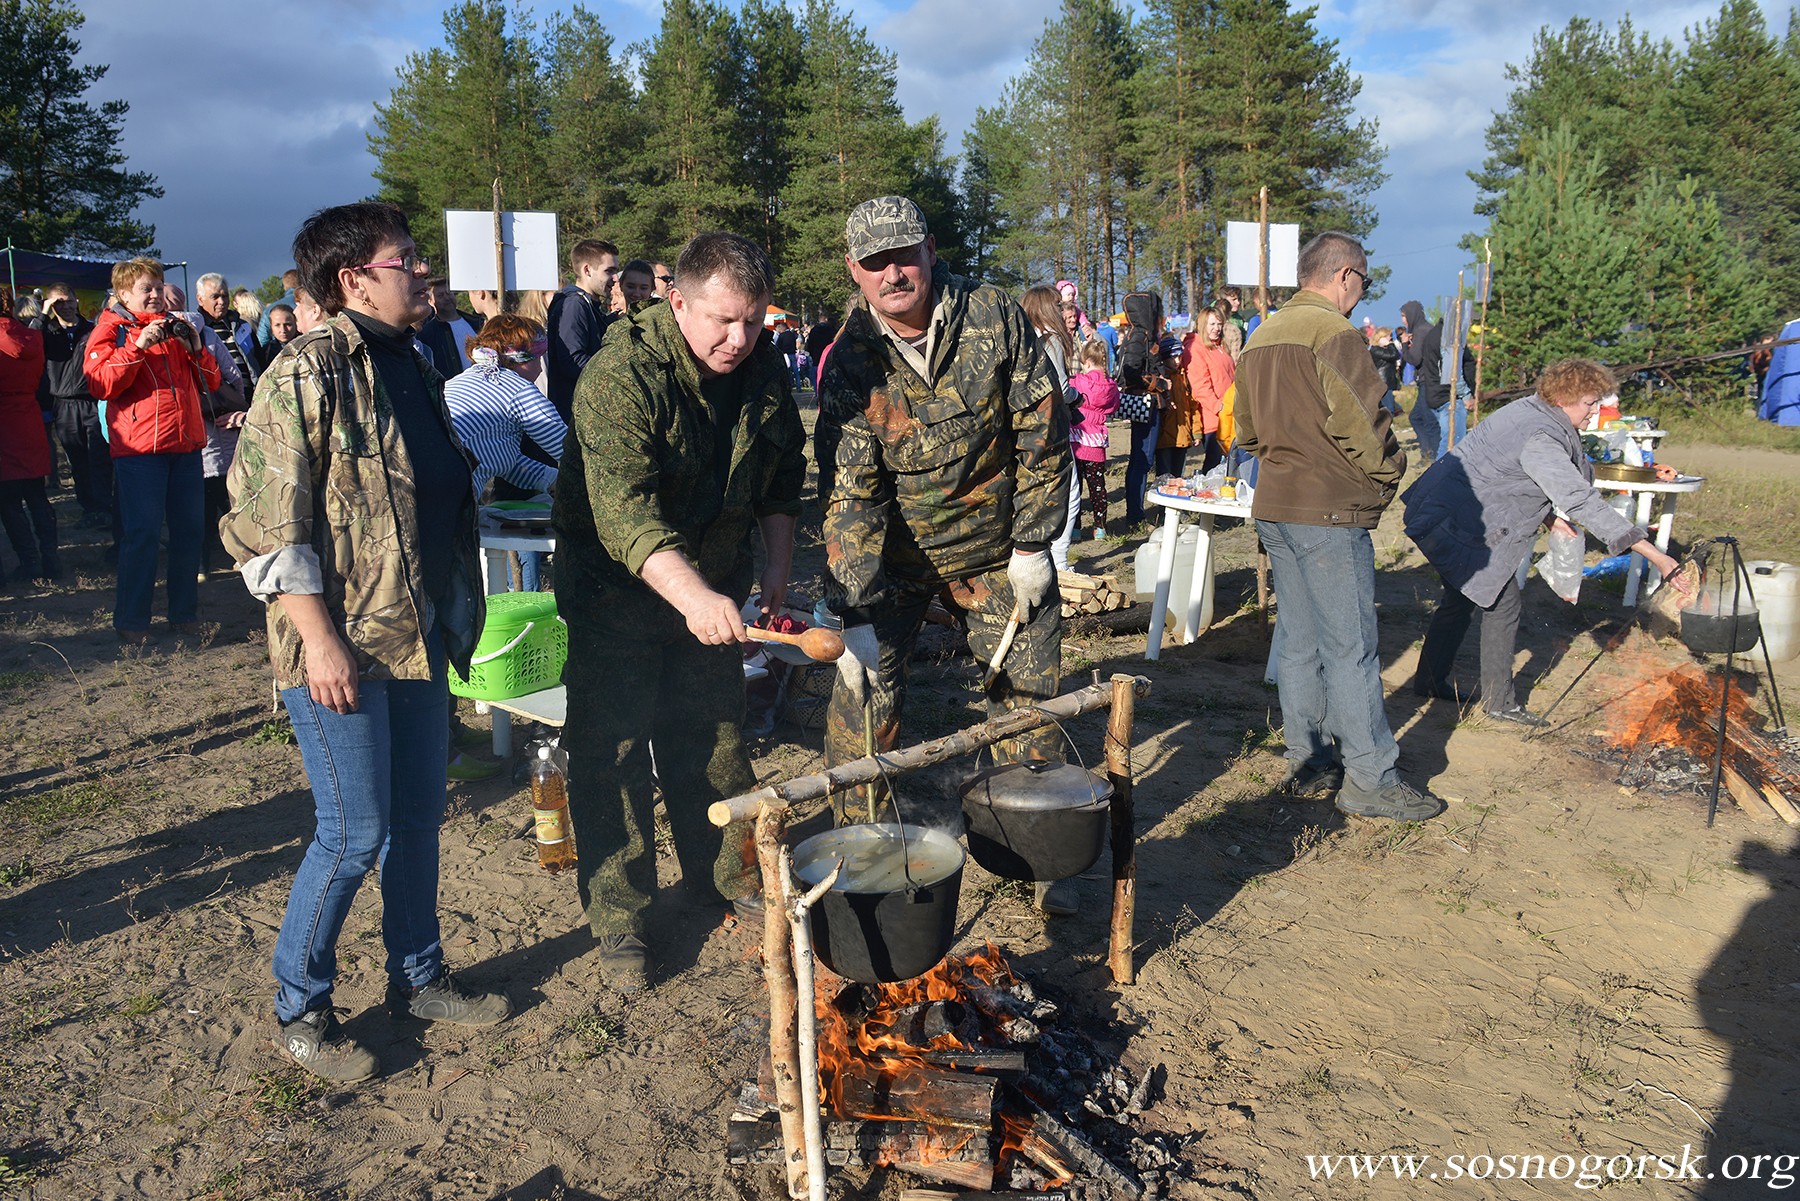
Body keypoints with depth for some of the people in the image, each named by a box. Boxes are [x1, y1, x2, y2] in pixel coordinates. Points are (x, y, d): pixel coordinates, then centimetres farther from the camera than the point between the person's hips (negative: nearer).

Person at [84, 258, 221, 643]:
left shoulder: (176, 328, 18)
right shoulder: (110, 330, 4)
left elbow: (211, 381, 16)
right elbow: (100, 384, -10)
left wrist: (195, 346, -1)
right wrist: (138, 345, -18)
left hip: (186, 444, 5)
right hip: (139, 447, -5)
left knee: (189, 529, 6)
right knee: (142, 532, -7)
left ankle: (184, 614, 17)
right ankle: (131, 621, 2)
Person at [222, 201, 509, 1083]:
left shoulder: (410, 368, 13)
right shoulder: (307, 373, -13)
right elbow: (265, 523, -17)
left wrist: (453, 615, 17)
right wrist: (319, 638, -20)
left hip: (417, 636, 8)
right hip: (342, 645, -8)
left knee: (419, 816, 15)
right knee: (355, 832, -1)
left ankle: (417, 977, 32)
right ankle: (299, 1009, 20)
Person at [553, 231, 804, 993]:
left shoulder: (763, 369, -4)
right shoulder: (621, 375, -25)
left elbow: (784, 473, 10)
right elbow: (623, 509, -36)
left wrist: (777, 565, 2)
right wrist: (691, 595, -48)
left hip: (712, 587, 5)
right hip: (619, 588, -5)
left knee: (714, 734, 15)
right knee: (611, 750, 0)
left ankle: (726, 872, 34)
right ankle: (618, 919, 14)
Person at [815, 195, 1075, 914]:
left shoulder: (995, 320, -14)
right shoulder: (848, 362, -16)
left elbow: (1042, 431, -7)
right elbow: (848, 494, -21)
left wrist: (1033, 544, -7)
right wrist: (855, 615, -27)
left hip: (999, 552, 1)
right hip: (896, 557, 0)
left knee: (1030, 700, 6)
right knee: (864, 699, -5)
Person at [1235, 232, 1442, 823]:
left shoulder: (1261, 336, 14)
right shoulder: (1334, 333, -14)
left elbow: (1248, 428, 19)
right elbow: (1361, 422, -17)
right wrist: (1386, 475, -1)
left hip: (1273, 507, 9)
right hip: (1329, 511, -9)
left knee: (1297, 639, 14)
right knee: (1350, 645, -2)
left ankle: (1307, 761, 22)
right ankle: (1368, 778, 5)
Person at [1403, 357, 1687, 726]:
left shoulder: (1528, 411, 7)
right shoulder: (1540, 440, -24)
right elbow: (1582, 501, -29)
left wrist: (1547, 516, 9)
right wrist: (1654, 555, -30)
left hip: (1435, 512, 11)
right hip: (1453, 526, -11)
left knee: (1463, 596, 22)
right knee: (1503, 602, -2)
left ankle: (1431, 680, 34)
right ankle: (1499, 701, 9)